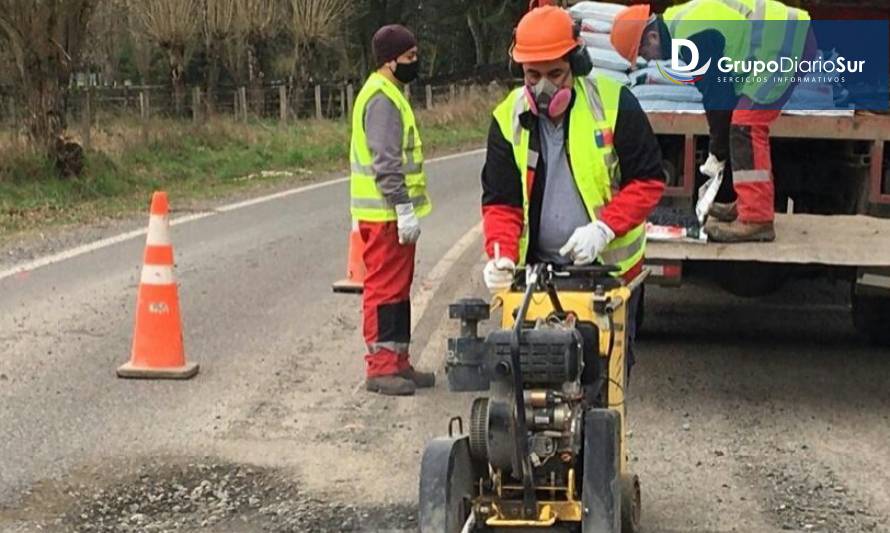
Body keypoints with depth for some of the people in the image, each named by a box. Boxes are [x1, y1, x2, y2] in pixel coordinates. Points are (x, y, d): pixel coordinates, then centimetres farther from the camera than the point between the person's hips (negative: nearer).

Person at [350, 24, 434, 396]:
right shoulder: (382, 98, -16)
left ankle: (397, 361, 21)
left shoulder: (390, 94, 18)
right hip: (386, 213, -11)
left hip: (391, 212, 11)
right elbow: (386, 161, -22)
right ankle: (380, 367, -1)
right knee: (385, 288, -6)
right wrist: (405, 209, -23)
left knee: (398, 287, 14)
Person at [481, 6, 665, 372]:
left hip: (611, 267, -2)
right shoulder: (508, 119, -1)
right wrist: (502, 256, -19)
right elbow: (500, 203, -1)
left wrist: (603, 228, -19)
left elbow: (648, 181, -6)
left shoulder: (614, 104, -8)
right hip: (539, 272, 2)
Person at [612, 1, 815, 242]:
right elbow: (717, 89, 16)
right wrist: (718, 147, 16)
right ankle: (751, 204, 26)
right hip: (791, 35, 11)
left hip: (785, 43, -11)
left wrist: (717, 152, -3)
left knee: (746, 125, -14)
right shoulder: (682, 20, 11)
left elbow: (717, 93, -14)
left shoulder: (692, 38, -20)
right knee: (749, 123, 17)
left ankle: (756, 221, -16)